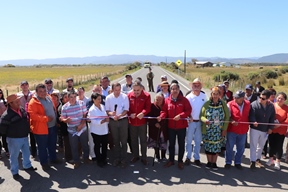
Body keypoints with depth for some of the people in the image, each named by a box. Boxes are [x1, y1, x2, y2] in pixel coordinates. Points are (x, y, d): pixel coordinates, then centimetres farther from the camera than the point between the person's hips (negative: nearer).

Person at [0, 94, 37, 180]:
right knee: (14, 156, 9)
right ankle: (15, 172, 25)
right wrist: (10, 134, -5)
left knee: (26, 153, 21)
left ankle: (27, 166, 42)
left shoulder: (22, 110, -1)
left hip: (24, 137, 7)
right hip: (14, 139, -7)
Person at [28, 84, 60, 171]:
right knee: (42, 147, 8)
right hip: (41, 128, -7)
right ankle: (44, 163, 24)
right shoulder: (33, 102, -16)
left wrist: (56, 120, 12)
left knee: (52, 145, 20)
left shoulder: (49, 98, 7)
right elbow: (32, 115, -25)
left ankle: (53, 158, 38)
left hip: (52, 126, 7)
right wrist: (46, 118, -26)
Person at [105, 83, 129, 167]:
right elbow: (107, 111, 0)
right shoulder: (108, 98, -4)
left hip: (123, 121, -2)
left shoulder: (125, 97, -9)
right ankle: (116, 158, 29)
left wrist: (119, 116, -24)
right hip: (113, 121, 2)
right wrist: (111, 113, -22)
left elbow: (126, 110, -9)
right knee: (115, 141, 14)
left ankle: (123, 159, 20)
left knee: (123, 141, 7)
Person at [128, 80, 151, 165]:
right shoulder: (129, 95, -2)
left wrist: (143, 113, -33)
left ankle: (144, 157, 23)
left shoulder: (146, 95, -8)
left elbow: (148, 107, -14)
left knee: (143, 140, 9)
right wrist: (130, 114, -19)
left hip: (142, 121, -2)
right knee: (133, 140, 15)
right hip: (132, 121, 2)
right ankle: (135, 156, 32)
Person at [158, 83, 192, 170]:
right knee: (171, 144, 13)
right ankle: (171, 160, 29)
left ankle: (180, 161, 25)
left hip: (181, 126, -1)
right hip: (171, 126, 2)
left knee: (181, 144, 10)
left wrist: (180, 115, -22)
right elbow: (164, 111, -1)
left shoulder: (184, 100, -5)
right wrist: (161, 116, -21)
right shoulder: (167, 100, -1)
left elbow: (188, 110, -9)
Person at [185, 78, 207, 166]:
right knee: (189, 140, 6)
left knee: (198, 141, 11)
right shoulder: (188, 97, -6)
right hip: (191, 121, -2)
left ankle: (196, 158, 23)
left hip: (200, 122, 2)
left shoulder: (204, 96, 1)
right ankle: (188, 157, 18)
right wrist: (189, 117, -19)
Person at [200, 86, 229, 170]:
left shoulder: (223, 104, -3)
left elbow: (227, 117, 1)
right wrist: (205, 120, -23)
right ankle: (209, 162, 28)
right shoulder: (207, 103, -5)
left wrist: (224, 129, -3)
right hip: (208, 130, 0)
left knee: (217, 146, 9)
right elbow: (201, 115, -1)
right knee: (208, 146, 8)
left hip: (219, 131, 1)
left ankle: (214, 162, 27)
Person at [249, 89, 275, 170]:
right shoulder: (254, 104, -12)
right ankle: (253, 161, 12)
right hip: (255, 128, -4)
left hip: (265, 130, 4)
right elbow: (251, 115, -18)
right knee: (253, 145, 2)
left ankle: (257, 159, 37)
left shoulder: (271, 106, 0)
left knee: (261, 146, 19)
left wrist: (271, 128, 1)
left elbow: (272, 118, 7)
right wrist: (253, 122, -37)